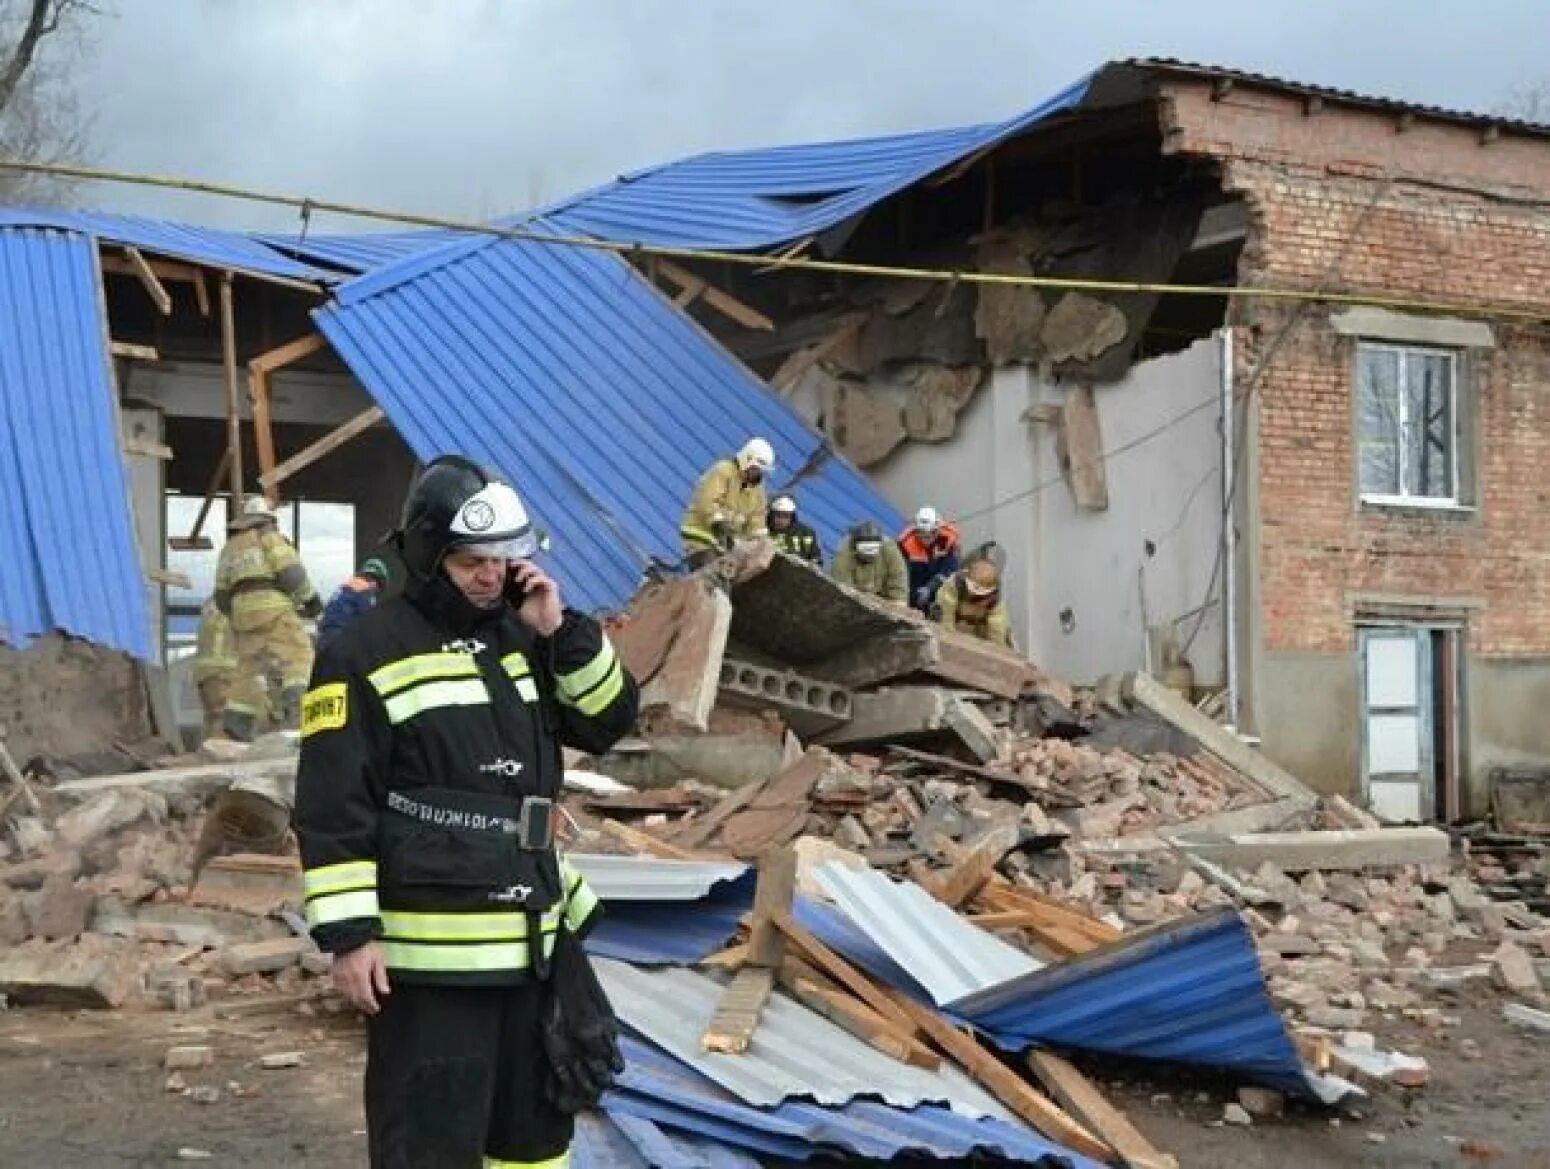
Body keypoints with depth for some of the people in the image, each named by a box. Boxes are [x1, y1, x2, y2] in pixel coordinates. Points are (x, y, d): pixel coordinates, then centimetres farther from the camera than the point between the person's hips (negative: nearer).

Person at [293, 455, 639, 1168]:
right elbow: (333, 809, -12)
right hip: (429, 955, -7)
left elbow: (609, 722, 9)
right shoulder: (365, 655, -10)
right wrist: (347, 934, -16)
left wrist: (563, 634, -4)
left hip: (533, 940, 7)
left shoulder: (522, 639, 12)